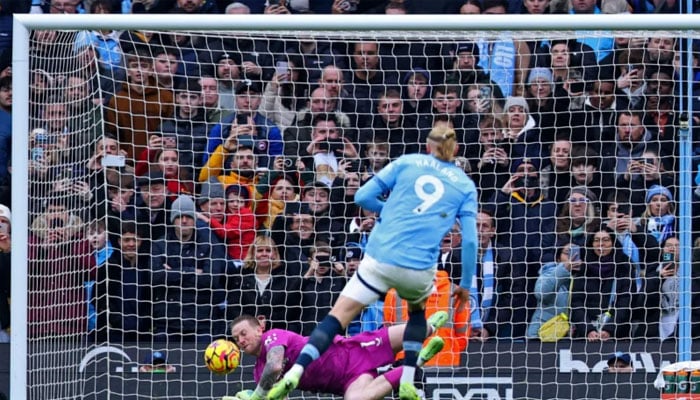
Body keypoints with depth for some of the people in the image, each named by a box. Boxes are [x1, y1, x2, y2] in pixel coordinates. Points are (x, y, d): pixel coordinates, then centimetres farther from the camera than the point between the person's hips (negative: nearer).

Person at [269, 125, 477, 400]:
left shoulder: (407, 162, 11)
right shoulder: (466, 186, 11)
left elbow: (362, 196, 8)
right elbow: (470, 240, 3)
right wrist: (465, 285, 12)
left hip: (380, 257, -1)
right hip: (418, 269, 1)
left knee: (338, 316, 1)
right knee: (417, 310, 32)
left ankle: (294, 374, -18)